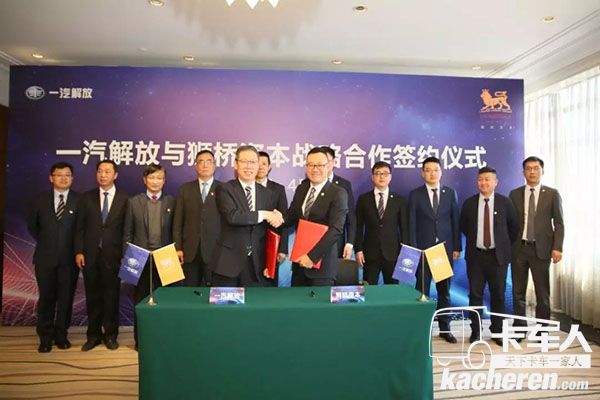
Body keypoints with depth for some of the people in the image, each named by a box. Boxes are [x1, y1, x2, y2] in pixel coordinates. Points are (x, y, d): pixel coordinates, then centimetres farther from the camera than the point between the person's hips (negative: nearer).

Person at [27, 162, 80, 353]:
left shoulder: (79, 200, -3)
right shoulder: (41, 199, 5)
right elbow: (32, 225, 17)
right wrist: (44, 242, 12)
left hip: (69, 257, -1)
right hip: (45, 257, 2)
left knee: (66, 298, 7)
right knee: (46, 298, 8)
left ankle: (61, 335, 22)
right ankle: (45, 337, 21)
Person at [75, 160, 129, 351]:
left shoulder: (125, 199, 0)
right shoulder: (87, 197, 7)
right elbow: (80, 227, 6)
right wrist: (78, 251, -2)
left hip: (113, 255, -2)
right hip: (90, 255, 2)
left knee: (111, 296, 6)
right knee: (92, 296, 10)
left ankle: (110, 335, 19)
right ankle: (93, 335, 23)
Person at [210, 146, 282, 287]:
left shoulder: (266, 193, 9)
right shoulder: (225, 189, -4)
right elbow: (232, 216, -21)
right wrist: (263, 214, -17)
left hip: (256, 265, 3)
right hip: (228, 263, -3)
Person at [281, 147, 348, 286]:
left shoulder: (338, 194, -11)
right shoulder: (301, 189, 9)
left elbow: (336, 229, -19)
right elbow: (292, 216, 9)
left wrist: (312, 256, -22)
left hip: (321, 263, -5)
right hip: (299, 260, 6)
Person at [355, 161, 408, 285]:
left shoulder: (399, 200, 3)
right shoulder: (363, 199, 2)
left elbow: (404, 228, 4)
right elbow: (358, 226, 3)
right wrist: (358, 249, -4)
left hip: (392, 253, 1)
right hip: (370, 253, 0)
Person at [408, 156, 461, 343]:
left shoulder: (450, 193, 7)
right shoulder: (415, 195, 1)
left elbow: (455, 221, 6)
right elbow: (411, 224, -2)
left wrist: (456, 247, 2)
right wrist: (413, 249, -7)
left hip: (445, 248, 2)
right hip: (423, 249, -2)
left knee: (444, 289, 9)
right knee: (422, 290, 2)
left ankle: (444, 328, 20)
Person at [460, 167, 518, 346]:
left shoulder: (505, 202, 0)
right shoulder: (469, 203, 1)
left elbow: (514, 226, 10)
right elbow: (463, 227, 14)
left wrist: (506, 244, 8)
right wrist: (474, 239, 10)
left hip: (498, 255, 0)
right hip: (475, 255, 0)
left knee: (498, 295, 7)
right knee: (475, 295, 4)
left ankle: (497, 331, 20)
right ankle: (475, 331, 15)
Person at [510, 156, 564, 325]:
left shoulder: (552, 194, 3)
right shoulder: (515, 194, 7)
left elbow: (558, 223, 0)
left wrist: (557, 247, -10)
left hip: (541, 248, -1)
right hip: (519, 248, 2)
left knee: (542, 292, 5)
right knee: (518, 291, 8)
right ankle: (519, 327, 18)